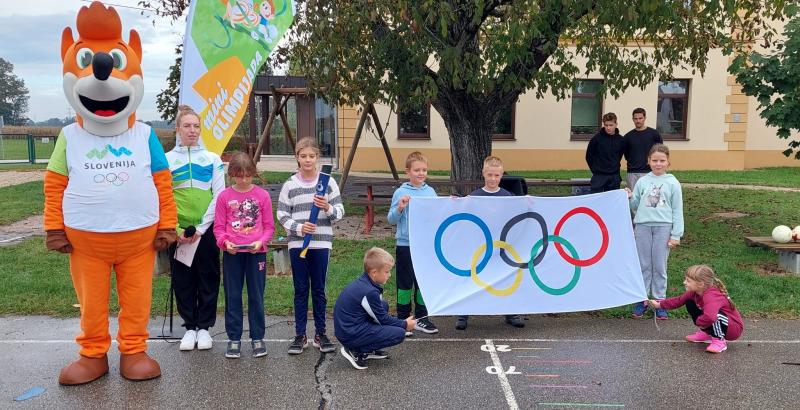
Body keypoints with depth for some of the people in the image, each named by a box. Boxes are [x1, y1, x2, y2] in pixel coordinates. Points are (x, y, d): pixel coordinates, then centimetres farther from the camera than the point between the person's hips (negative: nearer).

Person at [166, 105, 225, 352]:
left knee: (208, 279, 4)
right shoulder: (167, 160, 4)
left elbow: (219, 197, -1)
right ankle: (190, 327, 19)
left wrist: (202, 227, -9)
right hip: (178, 231, 1)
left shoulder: (213, 159, 3)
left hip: (206, 229, 0)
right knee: (182, 280, 7)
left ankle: (204, 327, 17)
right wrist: (176, 229, -8)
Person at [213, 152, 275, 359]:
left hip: (256, 252, 0)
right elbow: (218, 227, 4)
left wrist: (261, 242, -14)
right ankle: (234, 338, 18)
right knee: (232, 296, 7)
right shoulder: (224, 196, 2)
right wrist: (225, 242, -14)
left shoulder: (262, 195, 1)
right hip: (232, 253, 1)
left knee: (256, 296, 6)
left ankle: (257, 337, 17)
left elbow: (269, 226, 3)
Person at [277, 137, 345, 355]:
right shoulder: (290, 185, 1)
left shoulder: (328, 182, 1)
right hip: (297, 243, 0)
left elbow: (340, 211, 1)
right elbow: (282, 215, 1)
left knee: (319, 289, 8)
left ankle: (320, 334, 19)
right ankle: (300, 335, 17)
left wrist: (327, 208, -20)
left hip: (321, 243, 0)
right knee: (301, 290, 7)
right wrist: (298, 228, -16)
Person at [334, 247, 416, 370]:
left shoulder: (362, 282, 7)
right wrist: (404, 325, 5)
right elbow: (382, 319, -10)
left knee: (384, 306, 18)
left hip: (346, 327, 10)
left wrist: (401, 322, 17)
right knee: (399, 334, -12)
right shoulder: (370, 292, -21)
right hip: (351, 335, -10)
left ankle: (368, 350, 15)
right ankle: (357, 351, -6)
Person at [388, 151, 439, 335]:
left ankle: (421, 318, 25)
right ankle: (403, 319, 17)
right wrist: (399, 208, -23)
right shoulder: (401, 192, -6)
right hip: (405, 245, -4)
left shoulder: (431, 192, 5)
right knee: (405, 282, 6)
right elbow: (391, 220, -5)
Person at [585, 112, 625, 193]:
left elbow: (620, 155, 15)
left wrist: (614, 167, 10)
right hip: (599, 176, -3)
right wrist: (595, 169, 5)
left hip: (614, 177, 3)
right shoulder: (597, 138, -8)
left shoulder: (621, 140, 0)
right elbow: (589, 156, 1)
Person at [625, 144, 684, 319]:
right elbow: (635, 206, 13)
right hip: (642, 226, 2)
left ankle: (660, 301, 13)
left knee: (660, 266, 3)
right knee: (643, 265, 6)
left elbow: (677, 211, 2)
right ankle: (641, 300, 15)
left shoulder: (673, 183, 2)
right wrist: (629, 198, -9)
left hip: (663, 227, -1)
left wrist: (676, 235, -2)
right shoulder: (642, 182, 7)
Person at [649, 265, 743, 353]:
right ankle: (705, 334, 13)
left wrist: (698, 322, -31)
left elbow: (709, 317, -52)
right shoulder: (695, 292, -7)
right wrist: (660, 304, 8)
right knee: (689, 303, 3)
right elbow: (679, 300, 8)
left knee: (714, 313, -40)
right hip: (717, 324, 9)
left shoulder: (711, 296, -35)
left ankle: (719, 341, -16)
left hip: (734, 328, -9)